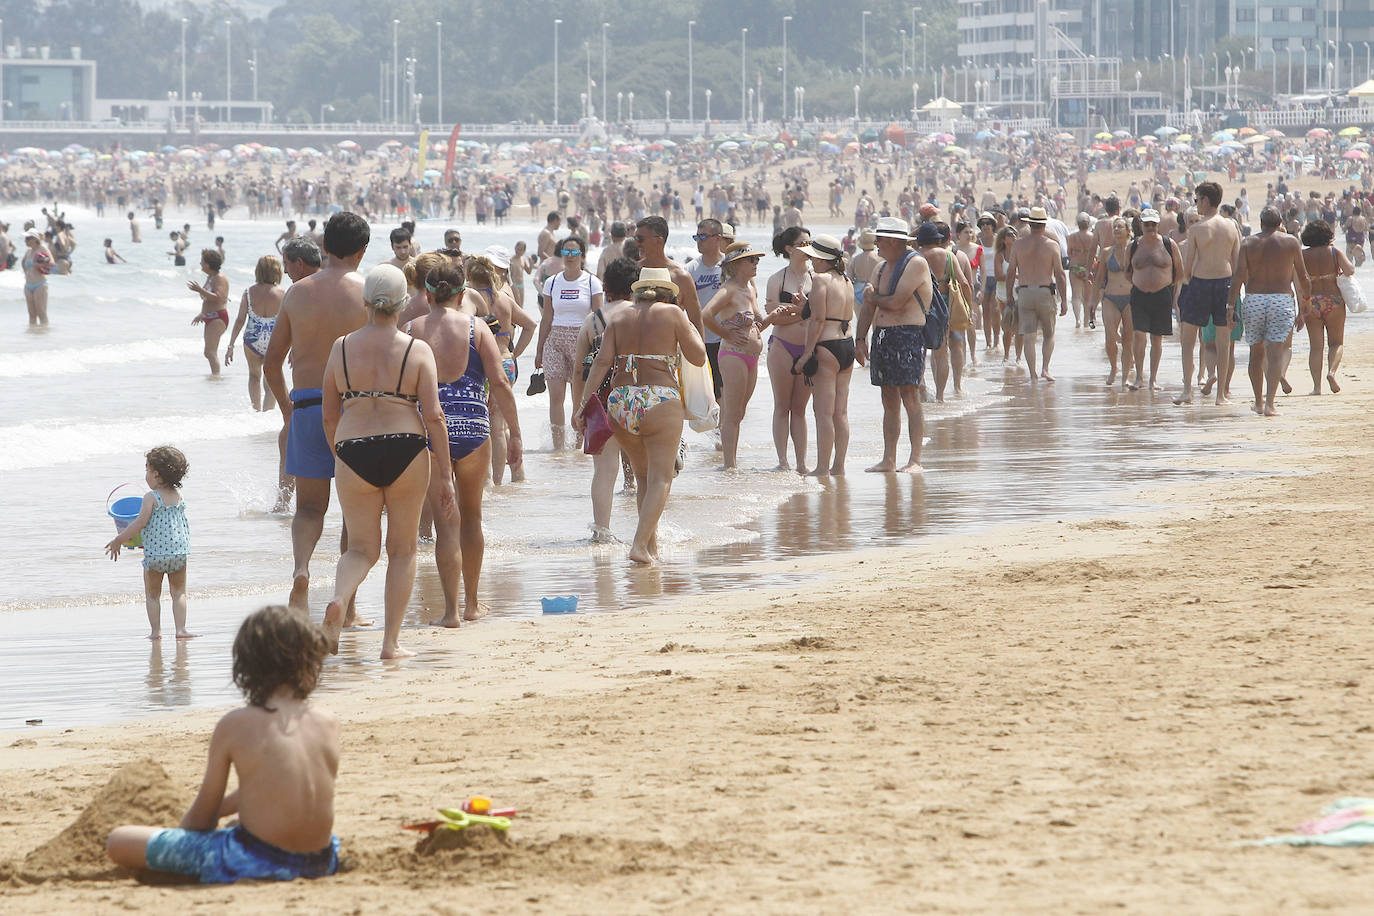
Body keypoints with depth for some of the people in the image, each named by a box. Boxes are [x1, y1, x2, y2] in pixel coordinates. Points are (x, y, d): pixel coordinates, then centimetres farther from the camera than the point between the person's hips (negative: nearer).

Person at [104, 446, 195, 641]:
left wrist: (118, 540, -6)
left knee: (152, 594, 10)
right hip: (179, 550, 4)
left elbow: (141, 523, -15)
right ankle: (181, 629, 0)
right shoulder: (178, 496, 8)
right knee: (179, 592, 10)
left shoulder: (151, 497, -11)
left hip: (155, 552, -4)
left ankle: (155, 630, 5)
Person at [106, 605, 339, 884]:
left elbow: (204, 812, 0)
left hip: (254, 865, -5)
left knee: (118, 842, 0)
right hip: (322, 862, 5)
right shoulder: (328, 722, 2)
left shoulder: (233, 726, -10)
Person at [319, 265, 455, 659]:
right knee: (402, 549, 12)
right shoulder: (417, 350, -3)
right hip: (407, 454, -1)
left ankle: (338, 601, -19)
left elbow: (328, 417, 7)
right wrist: (445, 476, -2)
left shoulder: (341, 348, 4)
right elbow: (433, 416, -7)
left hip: (354, 453, 1)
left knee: (361, 548, 12)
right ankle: (391, 641, 10)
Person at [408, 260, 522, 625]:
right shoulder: (476, 328, 3)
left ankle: (451, 609, -6)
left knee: (445, 520, 1)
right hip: (474, 427, 1)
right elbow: (499, 381, -4)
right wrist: (514, 434, 0)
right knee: (471, 515, 19)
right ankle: (472, 603, 28)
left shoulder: (412, 330, 2)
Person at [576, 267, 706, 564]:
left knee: (643, 477, 18)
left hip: (620, 403, 4)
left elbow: (602, 361, 1)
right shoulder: (672, 314, 2)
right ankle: (640, 545, -16)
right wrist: (691, 328, 22)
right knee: (660, 478, -3)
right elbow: (699, 357, 4)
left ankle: (651, 543, 21)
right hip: (659, 401, -4)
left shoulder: (619, 320, 11)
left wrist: (584, 403, -1)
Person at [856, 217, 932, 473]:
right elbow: (868, 307, 17)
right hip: (882, 337, 8)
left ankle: (915, 460, -11)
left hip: (908, 336, -8)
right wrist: (860, 339, 7)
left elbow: (896, 302, -16)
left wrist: (873, 297, 3)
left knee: (910, 399, -10)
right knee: (889, 401, 9)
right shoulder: (882, 267, 18)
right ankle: (888, 460, 11)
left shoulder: (915, 264, -8)